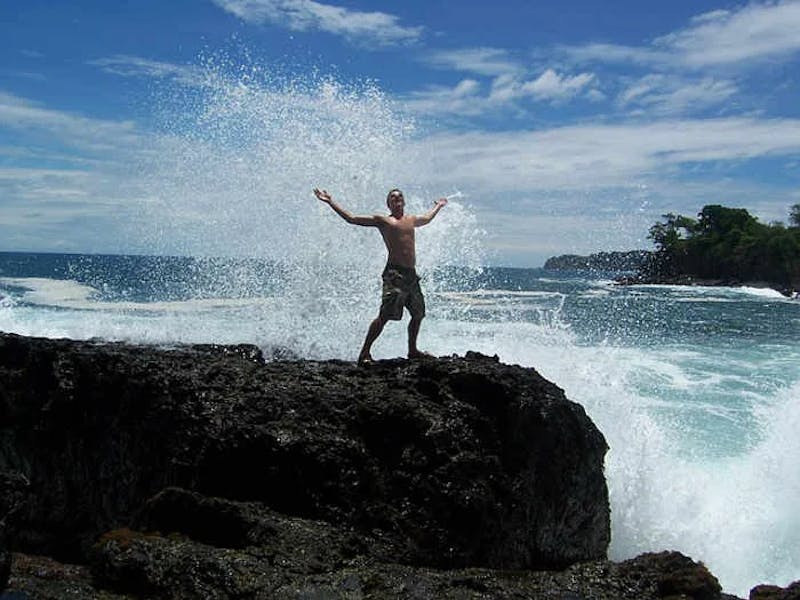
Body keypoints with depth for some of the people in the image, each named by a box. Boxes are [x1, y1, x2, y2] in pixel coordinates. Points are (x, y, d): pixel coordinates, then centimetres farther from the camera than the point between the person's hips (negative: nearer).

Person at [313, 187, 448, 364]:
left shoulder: (411, 220, 21)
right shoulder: (382, 220, 3)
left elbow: (427, 218, 44)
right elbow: (352, 219, 1)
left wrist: (438, 205, 59)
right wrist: (331, 202, -3)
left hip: (411, 274, 7)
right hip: (394, 273, -7)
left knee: (418, 313, 15)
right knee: (384, 315, -16)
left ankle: (412, 350, 32)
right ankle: (364, 353, -12)